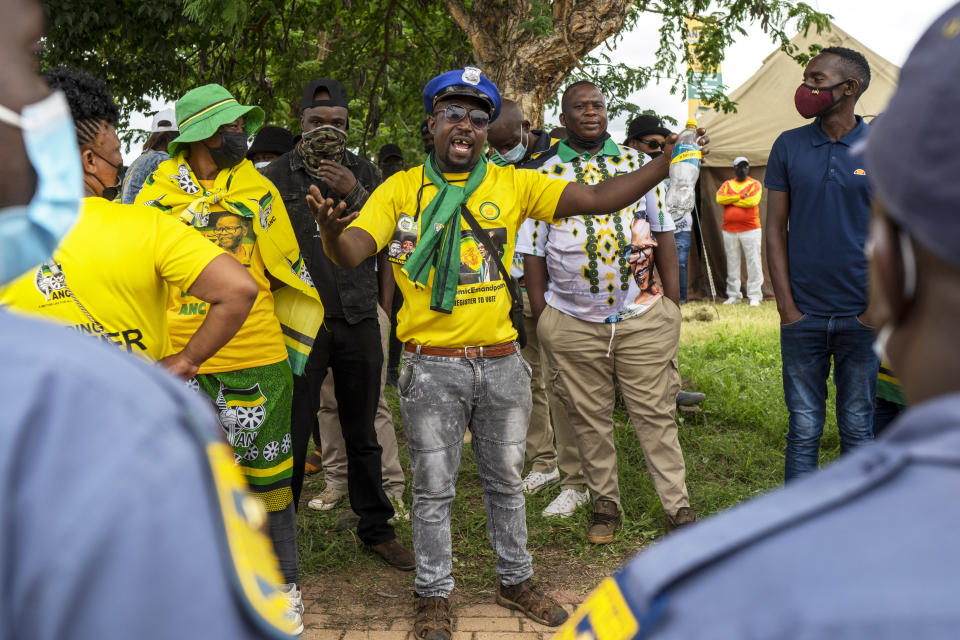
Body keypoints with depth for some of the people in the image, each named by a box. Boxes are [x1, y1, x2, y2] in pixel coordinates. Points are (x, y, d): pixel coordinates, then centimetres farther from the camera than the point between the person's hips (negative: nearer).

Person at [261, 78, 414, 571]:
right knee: (292, 434, 1)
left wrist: (354, 194, -12)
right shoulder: (278, 176, 3)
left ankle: (376, 529, 25)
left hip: (358, 319, 3)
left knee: (362, 433, 12)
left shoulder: (364, 173, 10)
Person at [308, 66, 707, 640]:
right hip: (433, 367, -2)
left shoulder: (513, 184, 2)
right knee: (434, 489, 9)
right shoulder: (401, 189, -2)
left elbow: (601, 199, -2)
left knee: (506, 481, 18)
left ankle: (516, 580, 38)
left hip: (502, 362, 3)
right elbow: (352, 252, -13)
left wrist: (668, 164, -11)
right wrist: (330, 227, -35)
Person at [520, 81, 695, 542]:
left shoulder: (637, 164, 8)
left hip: (644, 317, 0)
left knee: (656, 414, 5)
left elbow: (663, 234, 9)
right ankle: (604, 505, 25)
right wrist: (541, 315, -1)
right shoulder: (543, 174, 4)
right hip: (572, 323, 0)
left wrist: (672, 303, 3)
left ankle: (678, 507, 16)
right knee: (589, 419, 9)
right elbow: (531, 251, 5)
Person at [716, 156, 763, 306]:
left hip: (750, 230, -3)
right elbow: (719, 198, -6)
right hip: (729, 231, 3)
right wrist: (740, 196, -11)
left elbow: (752, 201, -13)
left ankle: (754, 296, 0)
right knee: (732, 264, 7)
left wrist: (731, 200, -5)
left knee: (753, 263, -5)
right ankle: (733, 295, 14)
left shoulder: (755, 184, 6)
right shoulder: (727, 184, 14)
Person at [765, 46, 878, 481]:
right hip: (802, 315, 1)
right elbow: (775, 229, 4)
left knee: (857, 428, 9)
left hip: (861, 316, -1)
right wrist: (786, 306, -3)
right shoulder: (788, 146, 4)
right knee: (804, 429, 6)